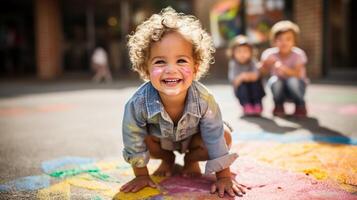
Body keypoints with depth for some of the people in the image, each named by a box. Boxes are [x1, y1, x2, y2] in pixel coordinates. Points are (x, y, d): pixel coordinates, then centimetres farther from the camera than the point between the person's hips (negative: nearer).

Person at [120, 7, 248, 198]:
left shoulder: (203, 100, -39)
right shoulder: (139, 103, -39)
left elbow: (216, 138, -27)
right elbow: (134, 141, -23)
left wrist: (224, 177, -20)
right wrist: (141, 176, -12)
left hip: (192, 137, -1)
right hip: (159, 138, 1)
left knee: (225, 138, -21)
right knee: (143, 139, -25)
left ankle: (191, 160, 8)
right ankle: (167, 159, 8)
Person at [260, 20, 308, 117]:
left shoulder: (298, 54, -21)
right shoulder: (270, 54, -18)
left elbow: (297, 74, -33)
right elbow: (262, 71, -25)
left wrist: (284, 69, -52)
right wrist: (266, 65, -48)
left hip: (297, 85, -1)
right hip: (280, 87, 1)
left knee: (293, 81, -34)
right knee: (275, 81, -32)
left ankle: (300, 106, -2)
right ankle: (278, 106, 1)